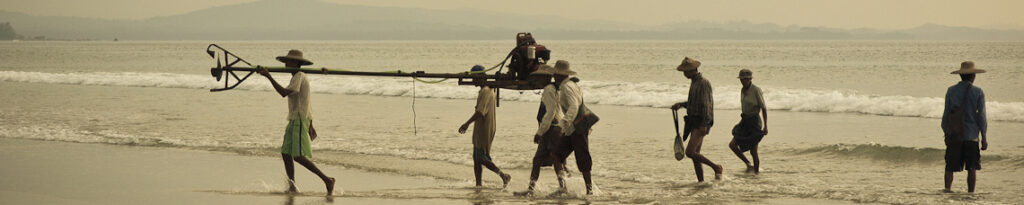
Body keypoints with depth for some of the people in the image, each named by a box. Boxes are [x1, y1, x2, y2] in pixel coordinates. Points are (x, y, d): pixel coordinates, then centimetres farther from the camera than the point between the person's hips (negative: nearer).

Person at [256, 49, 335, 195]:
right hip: (294, 121, 10)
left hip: (300, 120, -10)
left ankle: (327, 180, -12)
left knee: (298, 156, -15)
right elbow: (306, 103, 25)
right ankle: (292, 186, 4)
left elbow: (284, 93, -26)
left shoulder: (299, 77, -12)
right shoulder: (298, 78, 20)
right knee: (286, 153, 4)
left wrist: (269, 76, -23)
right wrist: (310, 126, 28)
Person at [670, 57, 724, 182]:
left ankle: (716, 168, -6)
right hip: (695, 122, 10)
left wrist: (704, 125, -25)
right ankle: (701, 182, 11)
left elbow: (706, 104, -20)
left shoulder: (703, 83, -14)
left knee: (690, 152, -17)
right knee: (695, 155, 8)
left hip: (702, 123, -10)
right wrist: (681, 104, 12)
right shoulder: (694, 82, 16)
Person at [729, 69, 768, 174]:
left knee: (753, 151, -4)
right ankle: (749, 165, 13)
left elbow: (764, 108, -13)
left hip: (754, 122, -8)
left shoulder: (756, 90, -15)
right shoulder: (743, 90, 7)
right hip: (745, 122, 8)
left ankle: (756, 171, 9)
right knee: (732, 145, 0)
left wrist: (765, 126, -17)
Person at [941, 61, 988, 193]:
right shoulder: (978, 92, -2)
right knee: (972, 168, 8)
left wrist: (946, 133, 14)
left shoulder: (951, 91, 2)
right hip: (971, 135, -1)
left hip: (954, 135, 1)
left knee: (950, 166, 3)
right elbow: (981, 117, -2)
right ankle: (970, 192, 6)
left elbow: (946, 114, 4)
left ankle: (947, 187, -17)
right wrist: (984, 138, 3)